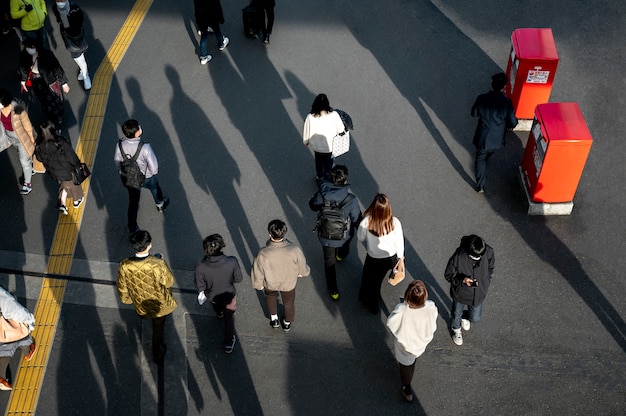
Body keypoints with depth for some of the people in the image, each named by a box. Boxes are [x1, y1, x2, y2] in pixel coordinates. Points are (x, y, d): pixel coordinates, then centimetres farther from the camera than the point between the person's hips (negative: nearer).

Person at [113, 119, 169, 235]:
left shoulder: (120, 145, -24)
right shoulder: (145, 147, -38)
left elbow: (117, 162, -7)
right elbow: (154, 167, -30)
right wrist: (153, 172, -6)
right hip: (147, 178, -2)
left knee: (133, 202, 22)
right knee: (155, 190, 32)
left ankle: (132, 227, 36)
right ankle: (160, 205, 64)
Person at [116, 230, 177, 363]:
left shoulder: (124, 267, -29)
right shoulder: (158, 265, -38)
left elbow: (122, 290, -11)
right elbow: (169, 282, -17)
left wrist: (128, 300, 11)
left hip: (140, 305, 2)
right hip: (160, 304, -2)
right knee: (158, 329, 26)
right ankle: (157, 354, 48)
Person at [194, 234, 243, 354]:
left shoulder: (201, 268, -38)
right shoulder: (232, 262, -36)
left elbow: (200, 286, -19)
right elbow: (238, 279, -17)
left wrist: (201, 294, 5)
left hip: (212, 296, 1)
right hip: (229, 295, -1)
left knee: (216, 306, 39)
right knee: (229, 318, 27)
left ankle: (219, 313, 72)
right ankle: (228, 344, 41)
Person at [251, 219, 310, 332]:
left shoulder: (263, 254, -39)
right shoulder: (294, 251, -37)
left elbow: (257, 272, -20)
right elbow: (303, 268, -17)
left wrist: (258, 285, 3)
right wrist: (302, 272, 8)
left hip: (270, 283, 0)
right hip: (289, 283, 1)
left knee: (270, 296, 36)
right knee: (288, 302, 31)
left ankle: (274, 319, 53)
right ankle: (287, 323, 57)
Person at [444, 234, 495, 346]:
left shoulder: (488, 252, -26)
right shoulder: (458, 257, -34)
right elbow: (448, 275, -18)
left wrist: (486, 282, -3)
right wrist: (463, 280, -34)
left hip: (478, 293, 2)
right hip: (460, 293, -2)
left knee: (475, 317, 22)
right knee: (456, 315, 25)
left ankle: (465, 317, 59)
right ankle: (456, 329, 60)